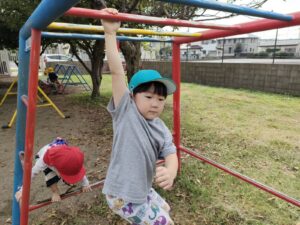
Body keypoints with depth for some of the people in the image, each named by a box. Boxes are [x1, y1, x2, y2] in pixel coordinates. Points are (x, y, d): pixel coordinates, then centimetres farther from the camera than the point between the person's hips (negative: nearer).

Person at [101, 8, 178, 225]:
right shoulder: (126, 112, -18)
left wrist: (170, 171, -36)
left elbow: (170, 153, -14)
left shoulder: (162, 129, -2)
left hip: (143, 191, 7)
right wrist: (110, 32, -30)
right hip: (122, 195, -7)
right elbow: (117, 72, -27)